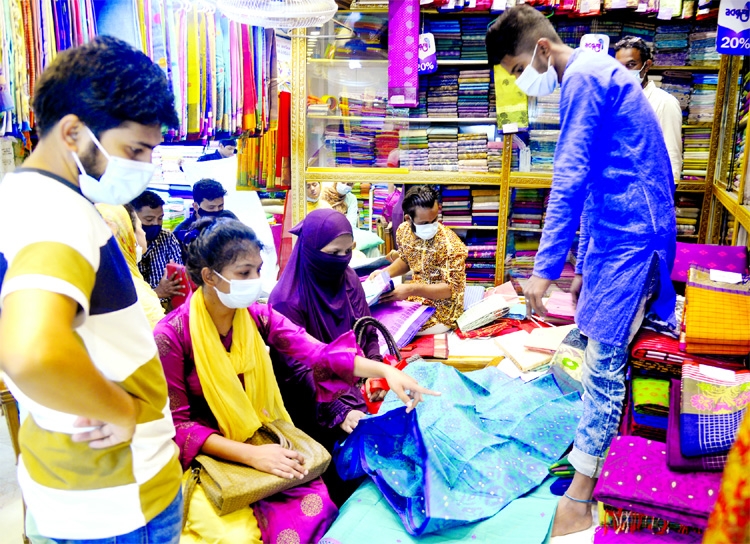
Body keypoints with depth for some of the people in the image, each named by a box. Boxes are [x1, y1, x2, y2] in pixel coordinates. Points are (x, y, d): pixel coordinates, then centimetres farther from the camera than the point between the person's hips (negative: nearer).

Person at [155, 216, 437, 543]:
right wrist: (250, 454, -27)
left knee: (315, 506, -16)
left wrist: (385, 370, -29)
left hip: (261, 440, 4)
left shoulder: (259, 316, -4)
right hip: (204, 458, -4)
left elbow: (317, 353, -14)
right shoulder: (171, 335, -17)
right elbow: (176, 424, -16)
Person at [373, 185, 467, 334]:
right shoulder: (403, 231, -6)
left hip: (441, 311, -6)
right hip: (415, 298, 6)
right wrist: (385, 273, -5)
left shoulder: (450, 244, -26)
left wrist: (411, 290, -33)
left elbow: (452, 288, -22)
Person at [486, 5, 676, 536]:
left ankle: (579, 500, 7)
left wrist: (546, 267, -22)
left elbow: (571, 178, -21)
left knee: (604, 364, -4)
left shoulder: (584, 77, -12)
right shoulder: (596, 73, 19)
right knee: (600, 354, 15)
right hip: (618, 233, 10)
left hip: (627, 239, -10)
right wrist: (584, 263, 25)